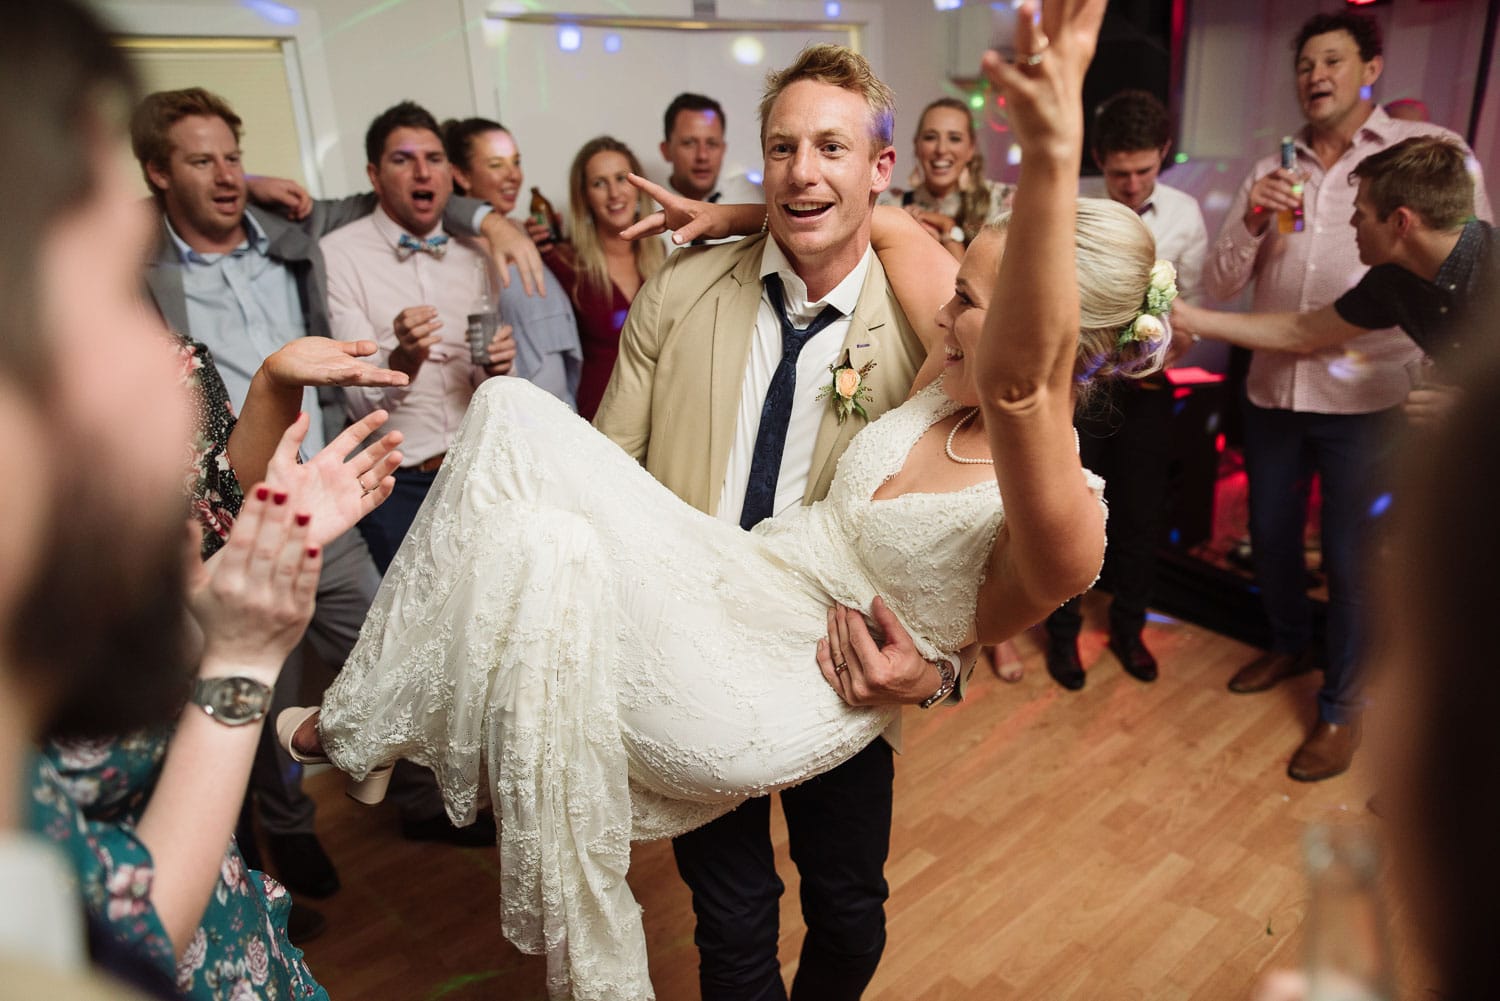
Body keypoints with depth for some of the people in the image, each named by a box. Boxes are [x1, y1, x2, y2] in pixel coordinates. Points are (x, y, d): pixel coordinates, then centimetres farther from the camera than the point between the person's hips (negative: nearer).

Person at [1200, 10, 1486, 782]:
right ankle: (1291, 644, 43)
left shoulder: (1428, 151, -4)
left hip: (1364, 398, -4)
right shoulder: (1272, 173, 7)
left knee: (1348, 559, 3)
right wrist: (1251, 220, -16)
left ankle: (1340, 709, 21)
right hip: (1272, 392, 4)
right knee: (1269, 538, 17)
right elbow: (1219, 286, 2)